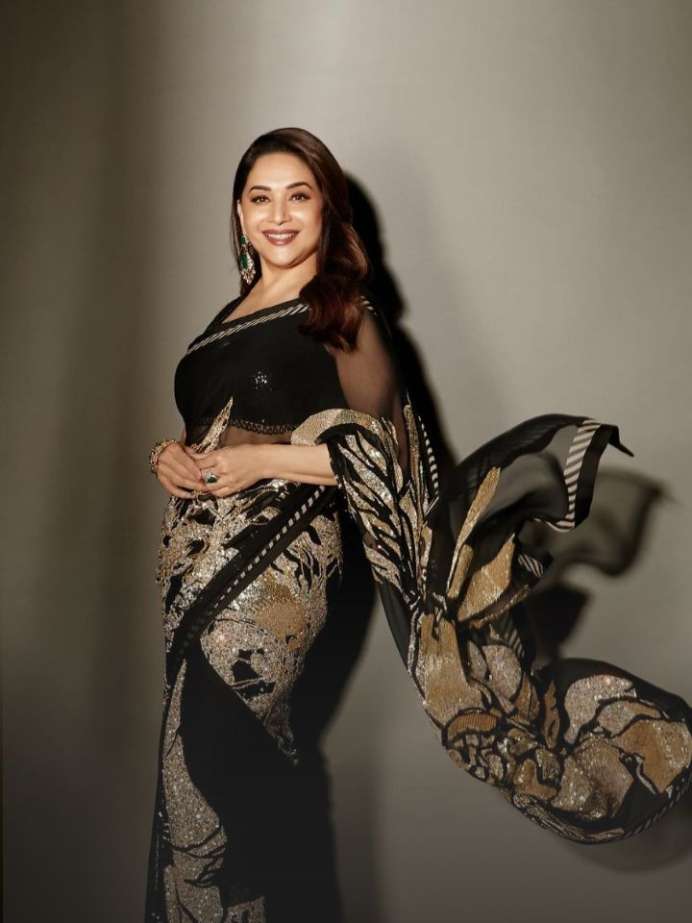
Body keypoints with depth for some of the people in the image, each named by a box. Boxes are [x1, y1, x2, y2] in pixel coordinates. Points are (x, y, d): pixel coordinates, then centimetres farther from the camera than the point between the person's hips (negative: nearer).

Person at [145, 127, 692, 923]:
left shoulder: (343, 314, -4)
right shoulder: (233, 313, 16)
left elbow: (385, 449, -12)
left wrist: (265, 459, -17)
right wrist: (168, 455, 1)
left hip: (274, 567, -7)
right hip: (197, 562, 7)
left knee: (208, 775, -4)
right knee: (195, 771, 12)